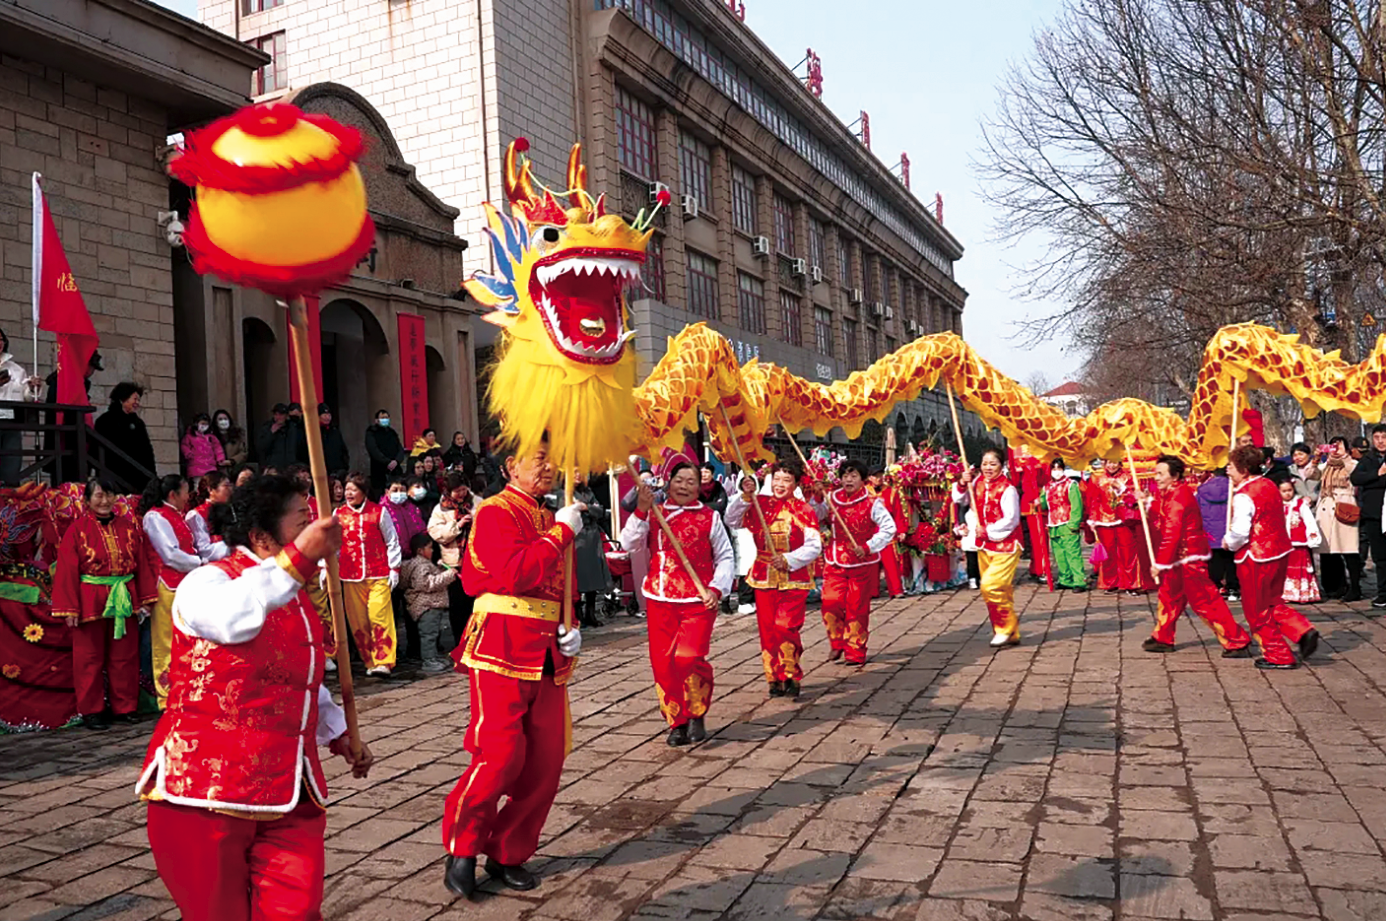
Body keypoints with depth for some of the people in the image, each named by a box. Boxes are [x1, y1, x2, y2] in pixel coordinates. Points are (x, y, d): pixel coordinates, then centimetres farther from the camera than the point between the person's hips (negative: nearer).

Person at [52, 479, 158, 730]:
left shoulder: (128, 527, 6)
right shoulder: (77, 530, -3)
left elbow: (143, 564, 7)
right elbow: (67, 571, -6)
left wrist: (146, 599, 3)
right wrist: (69, 609, -10)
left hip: (124, 602, 3)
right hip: (90, 602, -3)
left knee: (124, 657, 8)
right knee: (90, 658, 6)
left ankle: (123, 708, 18)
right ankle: (91, 711, 17)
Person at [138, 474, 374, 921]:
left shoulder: (296, 597, 14)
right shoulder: (207, 582, -11)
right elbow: (232, 619, -38)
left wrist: (339, 735, 23)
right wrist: (299, 558, -40)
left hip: (289, 794, 6)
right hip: (206, 789, -6)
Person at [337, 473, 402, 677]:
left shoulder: (378, 511, 2)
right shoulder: (339, 514, 9)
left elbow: (392, 542, 7)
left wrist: (394, 568, 3)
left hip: (378, 575, -3)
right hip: (350, 577, 3)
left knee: (379, 617, -12)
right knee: (358, 622, 3)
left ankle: (383, 662, -11)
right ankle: (370, 662, 13)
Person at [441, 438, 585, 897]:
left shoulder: (549, 520, 17)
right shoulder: (496, 512, -7)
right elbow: (515, 573, -24)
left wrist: (570, 630, 7)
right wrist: (561, 532, -15)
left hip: (548, 655, 8)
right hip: (503, 650, -7)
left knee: (546, 761, 6)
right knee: (502, 754, -10)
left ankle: (508, 853, 22)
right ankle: (461, 849, 12)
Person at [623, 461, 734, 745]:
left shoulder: (709, 516, 5)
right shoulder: (654, 514, 9)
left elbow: (725, 558, 8)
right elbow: (629, 543, -3)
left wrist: (717, 588, -6)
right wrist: (642, 510, -12)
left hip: (698, 600, -2)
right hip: (659, 599, 3)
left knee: (689, 658, -15)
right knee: (663, 663, 2)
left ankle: (696, 715, 10)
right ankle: (677, 721, 20)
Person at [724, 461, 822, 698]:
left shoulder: (803, 510, -3)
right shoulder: (760, 504, 5)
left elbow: (814, 546, -8)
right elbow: (732, 521, -3)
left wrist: (788, 560, -20)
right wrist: (745, 496, -13)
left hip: (794, 579, -3)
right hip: (764, 578, 3)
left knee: (786, 627, -13)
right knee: (767, 629, 5)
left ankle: (791, 677, 5)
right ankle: (775, 678, 18)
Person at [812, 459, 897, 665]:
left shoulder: (872, 503, -7)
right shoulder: (832, 499, 3)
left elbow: (889, 528, -9)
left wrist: (867, 547, -17)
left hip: (863, 563, -3)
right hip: (835, 562, 3)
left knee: (857, 608, 3)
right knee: (831, 604, -6)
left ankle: (856, 652, 16)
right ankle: (837, 644, 17)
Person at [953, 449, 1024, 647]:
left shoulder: (1007, 489, -15)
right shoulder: (978, 483, 4)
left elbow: (1011, 520, -17)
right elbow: (959, 500, 11)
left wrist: (987, 531, -18)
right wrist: (962, 484, -6)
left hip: (1005, 546, -7)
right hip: (984, 546, 7)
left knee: (990, 586, -17)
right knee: (1001, 591, 12)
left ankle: (1006, 627, 1)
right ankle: (1012, 634, 22)